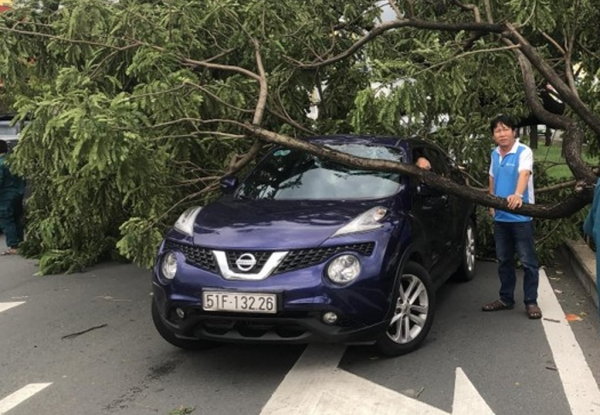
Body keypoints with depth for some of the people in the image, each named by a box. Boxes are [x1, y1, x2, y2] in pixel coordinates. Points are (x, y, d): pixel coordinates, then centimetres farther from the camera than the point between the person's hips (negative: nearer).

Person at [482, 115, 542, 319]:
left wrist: (518, 195, -50)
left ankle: (531, 302, 8)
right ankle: (506, 299, 25)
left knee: (528, 261, 0)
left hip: (521, 217, -6)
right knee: (504, 260, 14)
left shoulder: (524, 152, -14)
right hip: (500, 217, 7)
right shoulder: (494, 154, 8)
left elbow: (524, 174, -32)